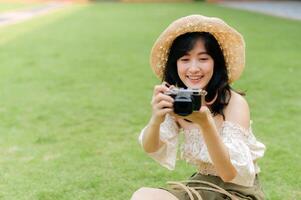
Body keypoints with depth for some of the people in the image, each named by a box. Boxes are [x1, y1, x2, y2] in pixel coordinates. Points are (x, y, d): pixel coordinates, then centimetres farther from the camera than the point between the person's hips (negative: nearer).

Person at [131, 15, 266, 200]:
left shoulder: (235, 103, -19)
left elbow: (231, 174, -24)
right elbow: (151, 148, -12)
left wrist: (205, 123, -39)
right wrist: (156, 120, -34)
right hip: (201, 183, 5)